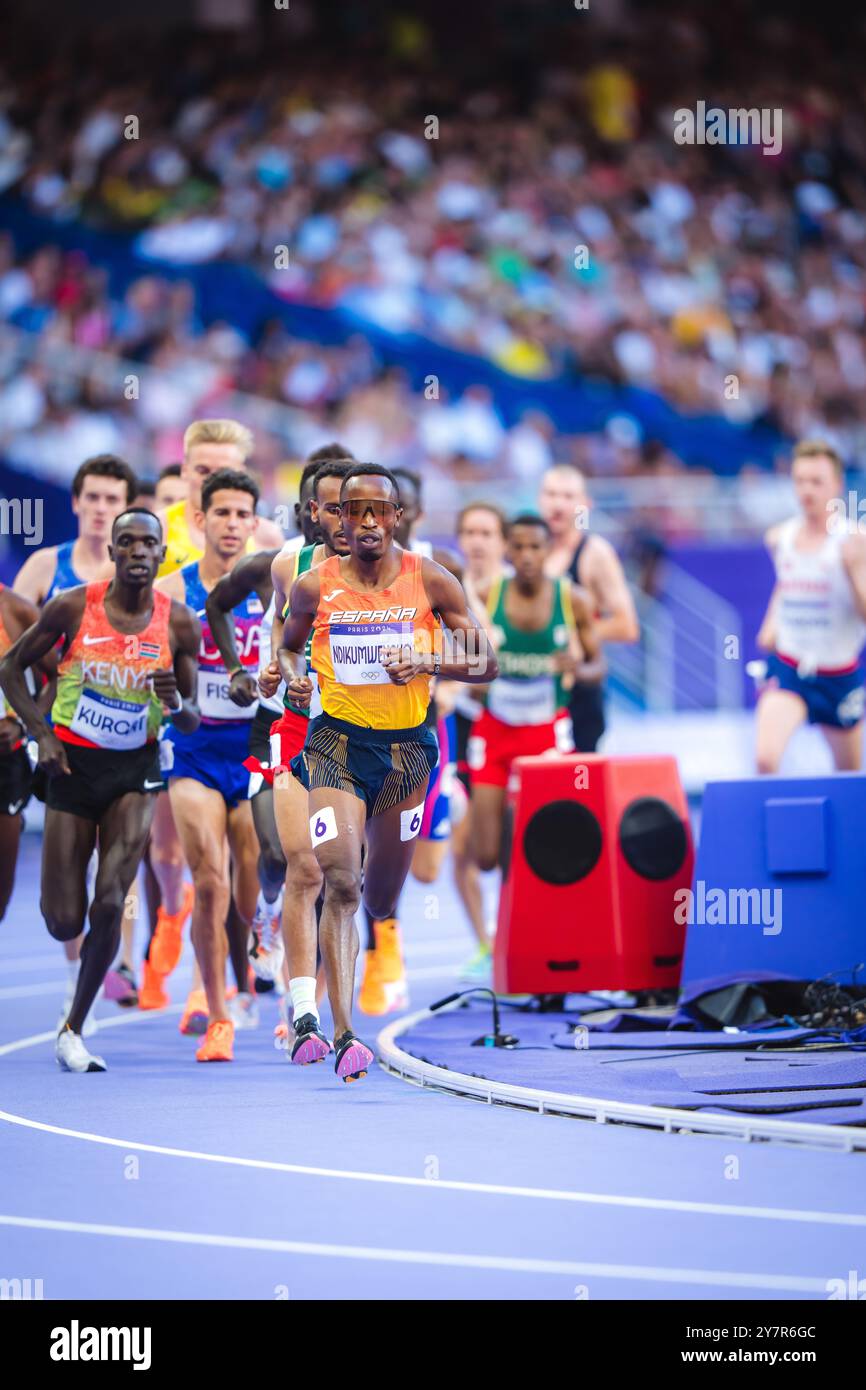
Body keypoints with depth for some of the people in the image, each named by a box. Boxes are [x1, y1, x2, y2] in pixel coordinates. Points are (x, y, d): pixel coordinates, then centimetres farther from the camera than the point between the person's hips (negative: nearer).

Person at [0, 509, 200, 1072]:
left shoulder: (179, 623, -5)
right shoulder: (73, 607, -9)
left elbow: (192, 722, 2)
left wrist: (176, 704, -21)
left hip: (136, 771, 1)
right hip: (75, 765, 0)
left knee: (110, 906, -15)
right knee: (64, 924, 0)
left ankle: (74, 1030, 3)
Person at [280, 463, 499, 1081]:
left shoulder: (431, 582, -4)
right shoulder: (315, 586, -3)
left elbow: (488, 662, -2)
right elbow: (289, 646, 16)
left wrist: (426, 662, -19)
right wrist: (295, 676, -6)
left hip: (408, 746, 2)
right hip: (338, 741, -2)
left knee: (381, 901, 12)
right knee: (341, 882, -20)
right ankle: (343, 1034, -22)